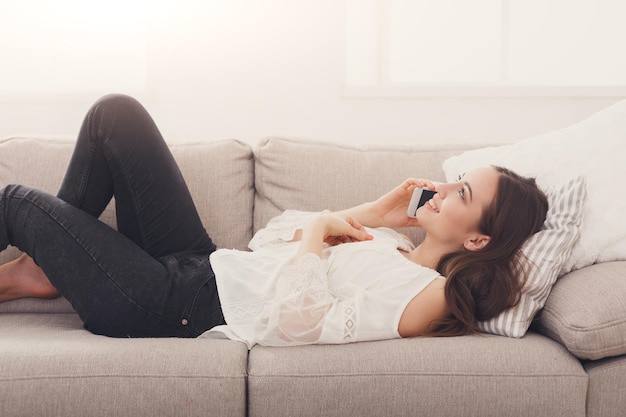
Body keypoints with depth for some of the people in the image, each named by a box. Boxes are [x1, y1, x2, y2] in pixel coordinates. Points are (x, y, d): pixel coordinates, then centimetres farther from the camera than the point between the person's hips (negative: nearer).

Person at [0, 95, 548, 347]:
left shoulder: (428, 294, -21)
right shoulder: (389, 245, 5)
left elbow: (293, 323, -31)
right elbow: (273, 237, 8)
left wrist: (318, 230, -16)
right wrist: (373, 213, 0)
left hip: (177, 308, -8)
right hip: (203, 266, 8)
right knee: (116, 113, 5)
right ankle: (47, 262, 18)